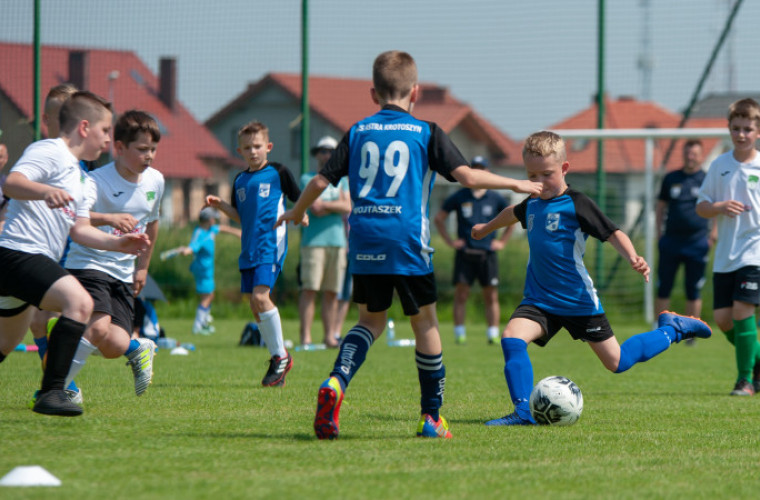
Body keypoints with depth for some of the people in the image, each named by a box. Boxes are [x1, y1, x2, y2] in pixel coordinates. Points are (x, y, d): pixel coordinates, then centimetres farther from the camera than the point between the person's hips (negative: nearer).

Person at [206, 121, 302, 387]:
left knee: (260, 297, -20)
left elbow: (299, 199, 7)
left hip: (271, 244, -7)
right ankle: (278, 359, 17)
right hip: (249, 249, 7)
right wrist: (220, 205, 7)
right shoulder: (240, 180, 16)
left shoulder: (278, 173, 0)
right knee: (255, 305, 6)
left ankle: (281, 355, -9)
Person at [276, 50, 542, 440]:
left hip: (364, 243, 3)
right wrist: (516, 184, 6)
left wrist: (296, 212, 28)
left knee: (370, 321, 16)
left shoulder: (358, 132, 10)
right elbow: (468, 176, -6)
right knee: (425, 323, 10)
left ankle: (336, 382, -11)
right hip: (408, 244, -3)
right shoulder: (426, 133, 2)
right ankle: (431, 417, 14)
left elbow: (321, 180, 10)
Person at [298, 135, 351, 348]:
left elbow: (347, 208, 3)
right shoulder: (307, 179, 5)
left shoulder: (342, 181, 18)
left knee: (332, 292, 3)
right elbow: (314, 208, -8)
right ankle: (306, 336, -13)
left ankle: (330, 336, 5)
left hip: (337, 240, 4)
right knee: (309, 289, -10)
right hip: (313, 240, -4)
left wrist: (324, 205, -6)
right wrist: (337, 204, 1)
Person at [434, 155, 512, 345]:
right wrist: (450, 241, 6)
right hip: (465, 254, -1)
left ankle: (493, 334, 2)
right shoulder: (459, 197, 4)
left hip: (487, 253, 1)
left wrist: (502, 241, 12)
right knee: (461, 294, -5)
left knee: (491, 296, 0)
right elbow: (439, 218, 12)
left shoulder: (495, 199, 7)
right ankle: (459, 334, -2)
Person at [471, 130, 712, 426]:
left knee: (617, 362, 4)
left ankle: (672, 329, 28)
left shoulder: (576, 205, -13)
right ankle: (523, 411, -22)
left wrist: (632, 258, -38)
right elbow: (513, 213, 31)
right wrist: (486, 228, 51)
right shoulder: (532, 204, 7)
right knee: (511, 338, -23)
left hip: (578, 300, -5)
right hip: (539, 299, 5)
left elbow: (612, 232, -19)